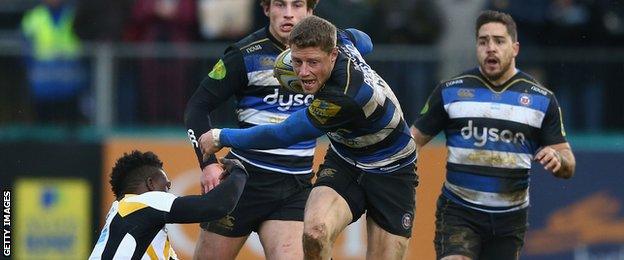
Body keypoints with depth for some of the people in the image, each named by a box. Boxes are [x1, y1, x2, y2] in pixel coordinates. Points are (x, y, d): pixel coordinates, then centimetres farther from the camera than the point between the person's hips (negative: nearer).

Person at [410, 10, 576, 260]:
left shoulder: (542, 99, 3)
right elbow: (415, 138, 6)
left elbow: (568, 167, 5)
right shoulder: (450, 91, 1)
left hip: (510, 218, 2)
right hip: (459, 211, -2)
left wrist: (558, 159, -19)